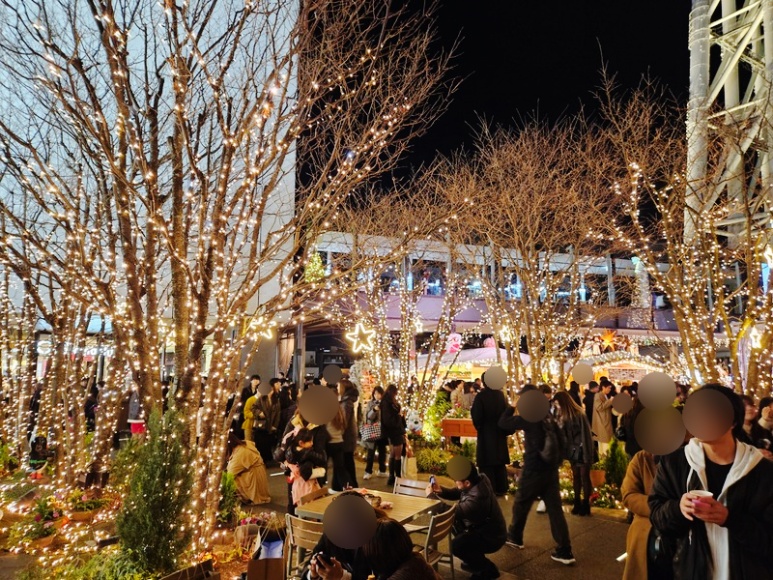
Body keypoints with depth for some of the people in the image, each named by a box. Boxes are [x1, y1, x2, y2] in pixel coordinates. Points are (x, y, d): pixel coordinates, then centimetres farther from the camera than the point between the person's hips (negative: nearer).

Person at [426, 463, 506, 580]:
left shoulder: (476, 499, -38)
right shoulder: (479, 479, -12)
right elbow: (456, 493, 4)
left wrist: (431, 495, -18)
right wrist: (440, 490, -14)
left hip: (491, 537, -9)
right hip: (485, 527, 9)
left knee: (456, 545, -24)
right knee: (454, 522, 7)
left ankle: (488, 569, 1)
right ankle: (475, 558, 22)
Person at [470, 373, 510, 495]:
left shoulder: (481, 396, -16)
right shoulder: (500, 395, -2)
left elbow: (476, 416, -14)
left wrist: (478, 426, 6)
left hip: (486, 434, -5)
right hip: (500, 433, 5)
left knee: (487, 464, 2)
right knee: (500, 463, 15)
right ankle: (501, 489, 20)